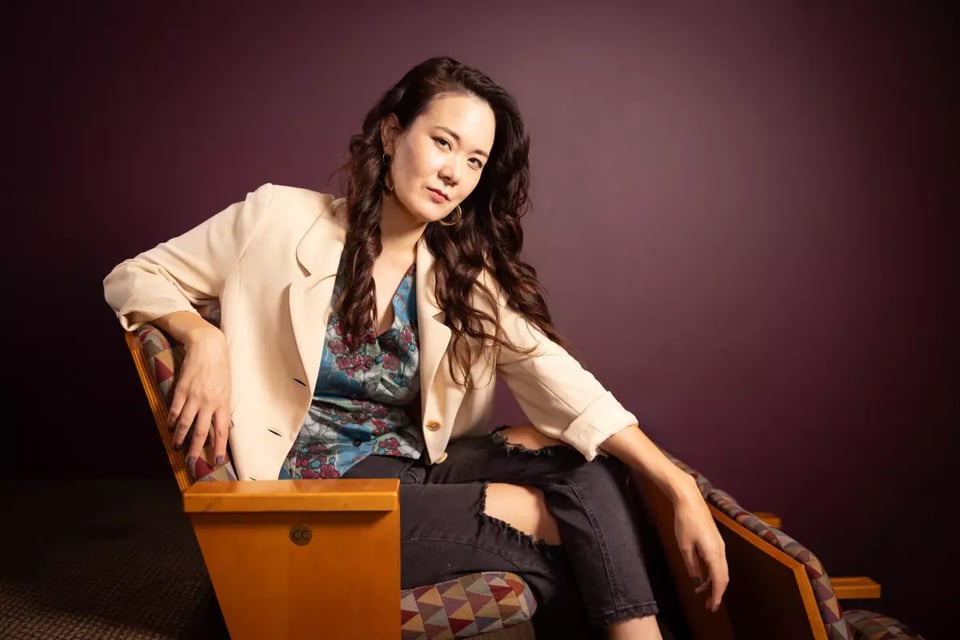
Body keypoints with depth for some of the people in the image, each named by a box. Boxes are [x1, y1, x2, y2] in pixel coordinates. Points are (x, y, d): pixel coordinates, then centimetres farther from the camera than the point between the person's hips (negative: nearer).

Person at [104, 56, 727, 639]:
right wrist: (203, 336, -21)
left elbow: (559, 379, -10)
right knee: (555, 524, -18)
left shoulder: (464, 275, 1)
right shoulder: (281, 221, -8)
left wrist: (680, 488, -21)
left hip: (415, 468, 4)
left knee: (583, 463, -19)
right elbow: (132, 277, 2)